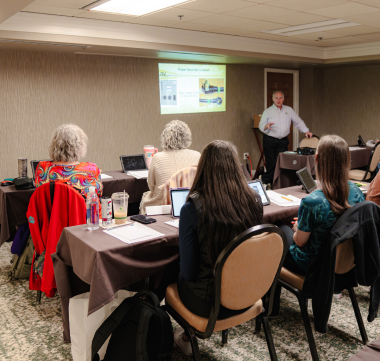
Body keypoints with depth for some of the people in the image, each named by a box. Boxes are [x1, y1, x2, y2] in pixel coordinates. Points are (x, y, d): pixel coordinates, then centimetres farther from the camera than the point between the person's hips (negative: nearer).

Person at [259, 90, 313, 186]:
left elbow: (298, 121, 17)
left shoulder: (289, 110, 13)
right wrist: (267, 126, -24)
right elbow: (261, 126, -2)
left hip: (283, 141, 3)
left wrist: (306, 131, 6)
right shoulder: (267, 111, 4)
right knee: (270, 164, -5)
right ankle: (265, 183, 5)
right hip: (269, 141, -2)